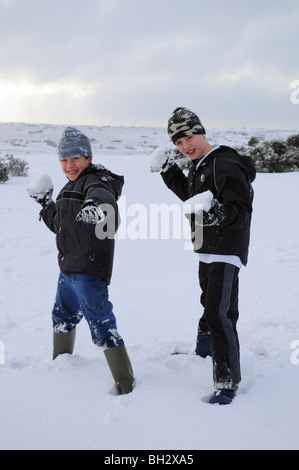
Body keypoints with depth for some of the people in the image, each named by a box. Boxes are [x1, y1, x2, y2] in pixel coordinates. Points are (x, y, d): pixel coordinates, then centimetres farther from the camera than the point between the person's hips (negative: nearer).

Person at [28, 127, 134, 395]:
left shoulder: (94, 181, -13)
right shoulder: (72, 187, 16)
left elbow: (104, 195, -39)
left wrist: (96, 204, -61)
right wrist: (46, 203, 21)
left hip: (89, 271, -10)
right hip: (68, 269, 10)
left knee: (101, 326, -11)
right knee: (63, 316, 27)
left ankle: (126, 385, -4)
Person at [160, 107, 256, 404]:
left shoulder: (225, 165, -20)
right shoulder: (198, 166, 9)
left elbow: (242, 210, -26)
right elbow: (191, 196, 26)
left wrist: (220, 213, -45)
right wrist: (170, 173, 16)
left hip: (226, 252, -10)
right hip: (206, 251, 10)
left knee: (219, 313, -15)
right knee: (210, 305, 27)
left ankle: (227, 382, -7)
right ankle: (203, 352, 48)